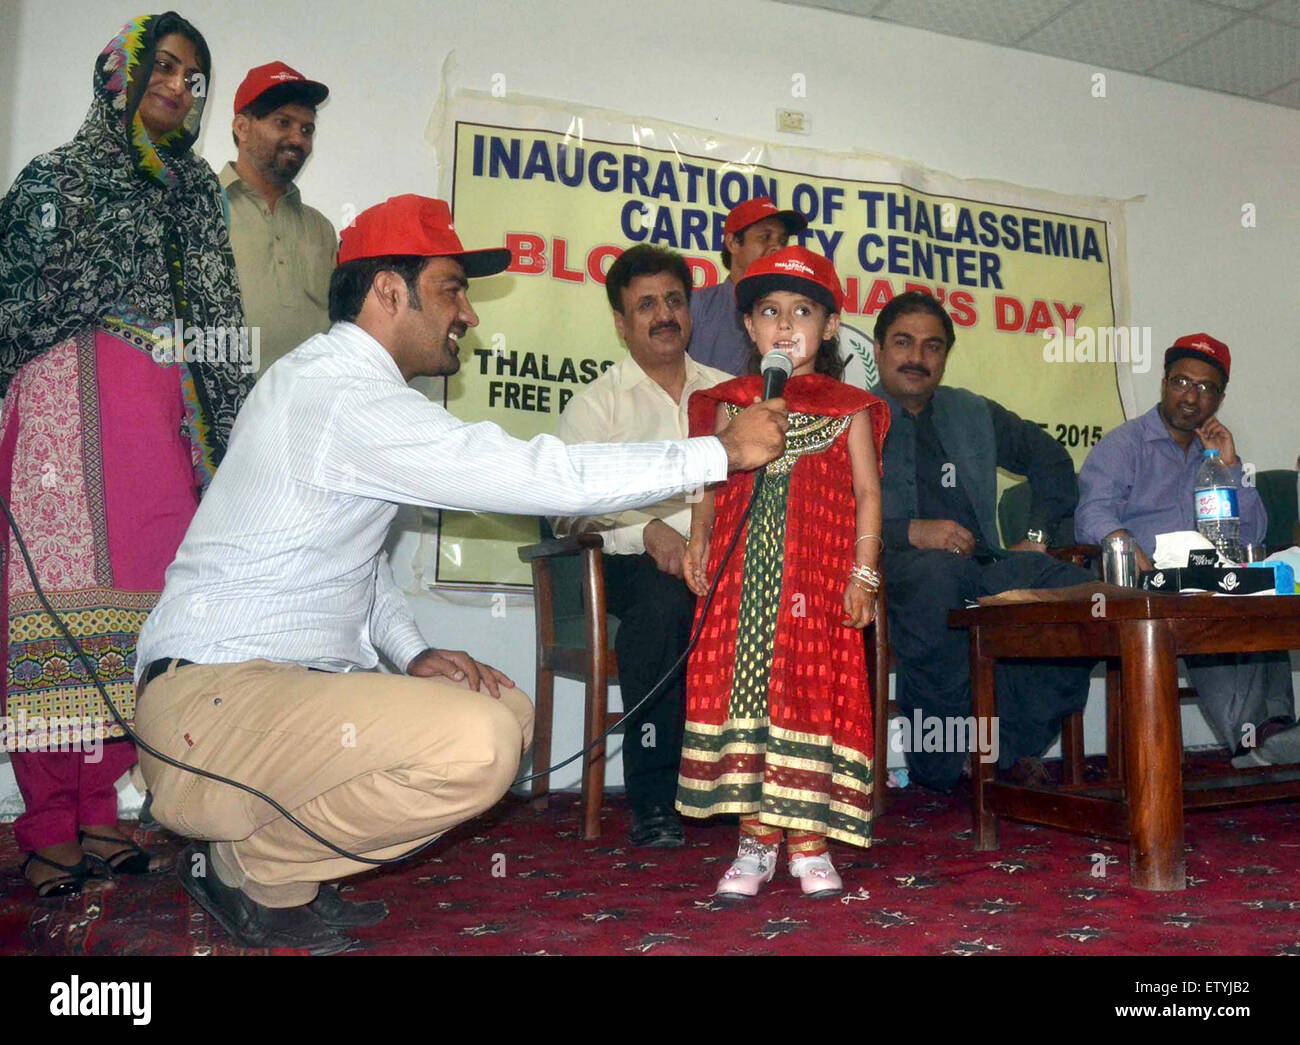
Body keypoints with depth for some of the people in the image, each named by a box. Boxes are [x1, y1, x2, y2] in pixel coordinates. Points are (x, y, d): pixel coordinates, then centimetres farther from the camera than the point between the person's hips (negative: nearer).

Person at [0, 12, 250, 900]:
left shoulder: (197, 189, 22)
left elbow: (218, 319, 17)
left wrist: (228, 427, 11)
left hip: (164, 413, 4)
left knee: (144, 596, -4)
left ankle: (101, 814, 4)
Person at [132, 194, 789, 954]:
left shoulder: (346, 383, 14)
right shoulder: (346, 396, -19)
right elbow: (547, 478, -23)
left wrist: (412, 653, 3)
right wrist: (722, 452, -15)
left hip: (295, 681, 10)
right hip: (215, 696, -10)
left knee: (510, 715, 8)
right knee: (475, 744, -29)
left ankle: (271, 854, 10)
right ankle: (250, 865, -5)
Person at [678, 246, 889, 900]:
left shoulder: (848, 409, 7)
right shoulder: (731, 402, 12)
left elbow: (866, 492, 4)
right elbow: (711, 482, 12)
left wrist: (863, 572, -4)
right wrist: (698, 544, -1)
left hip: (818, 578, -1)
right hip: (741, 579, 2)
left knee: (813, 692, 0)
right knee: (742, 692, 2)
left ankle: (807, 839, 12)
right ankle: (756, 840, 13)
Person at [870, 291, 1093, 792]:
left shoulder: (974, 414, 24)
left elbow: (1049, 456, 34)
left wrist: (1037, 534, 18)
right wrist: (911, 532, -17)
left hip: (983, 567, 5)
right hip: (894, 568, -5)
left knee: (1075, 586, -21)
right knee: (938, 572, -39)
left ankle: (1007, 746, -13)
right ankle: (942, 759, -23)